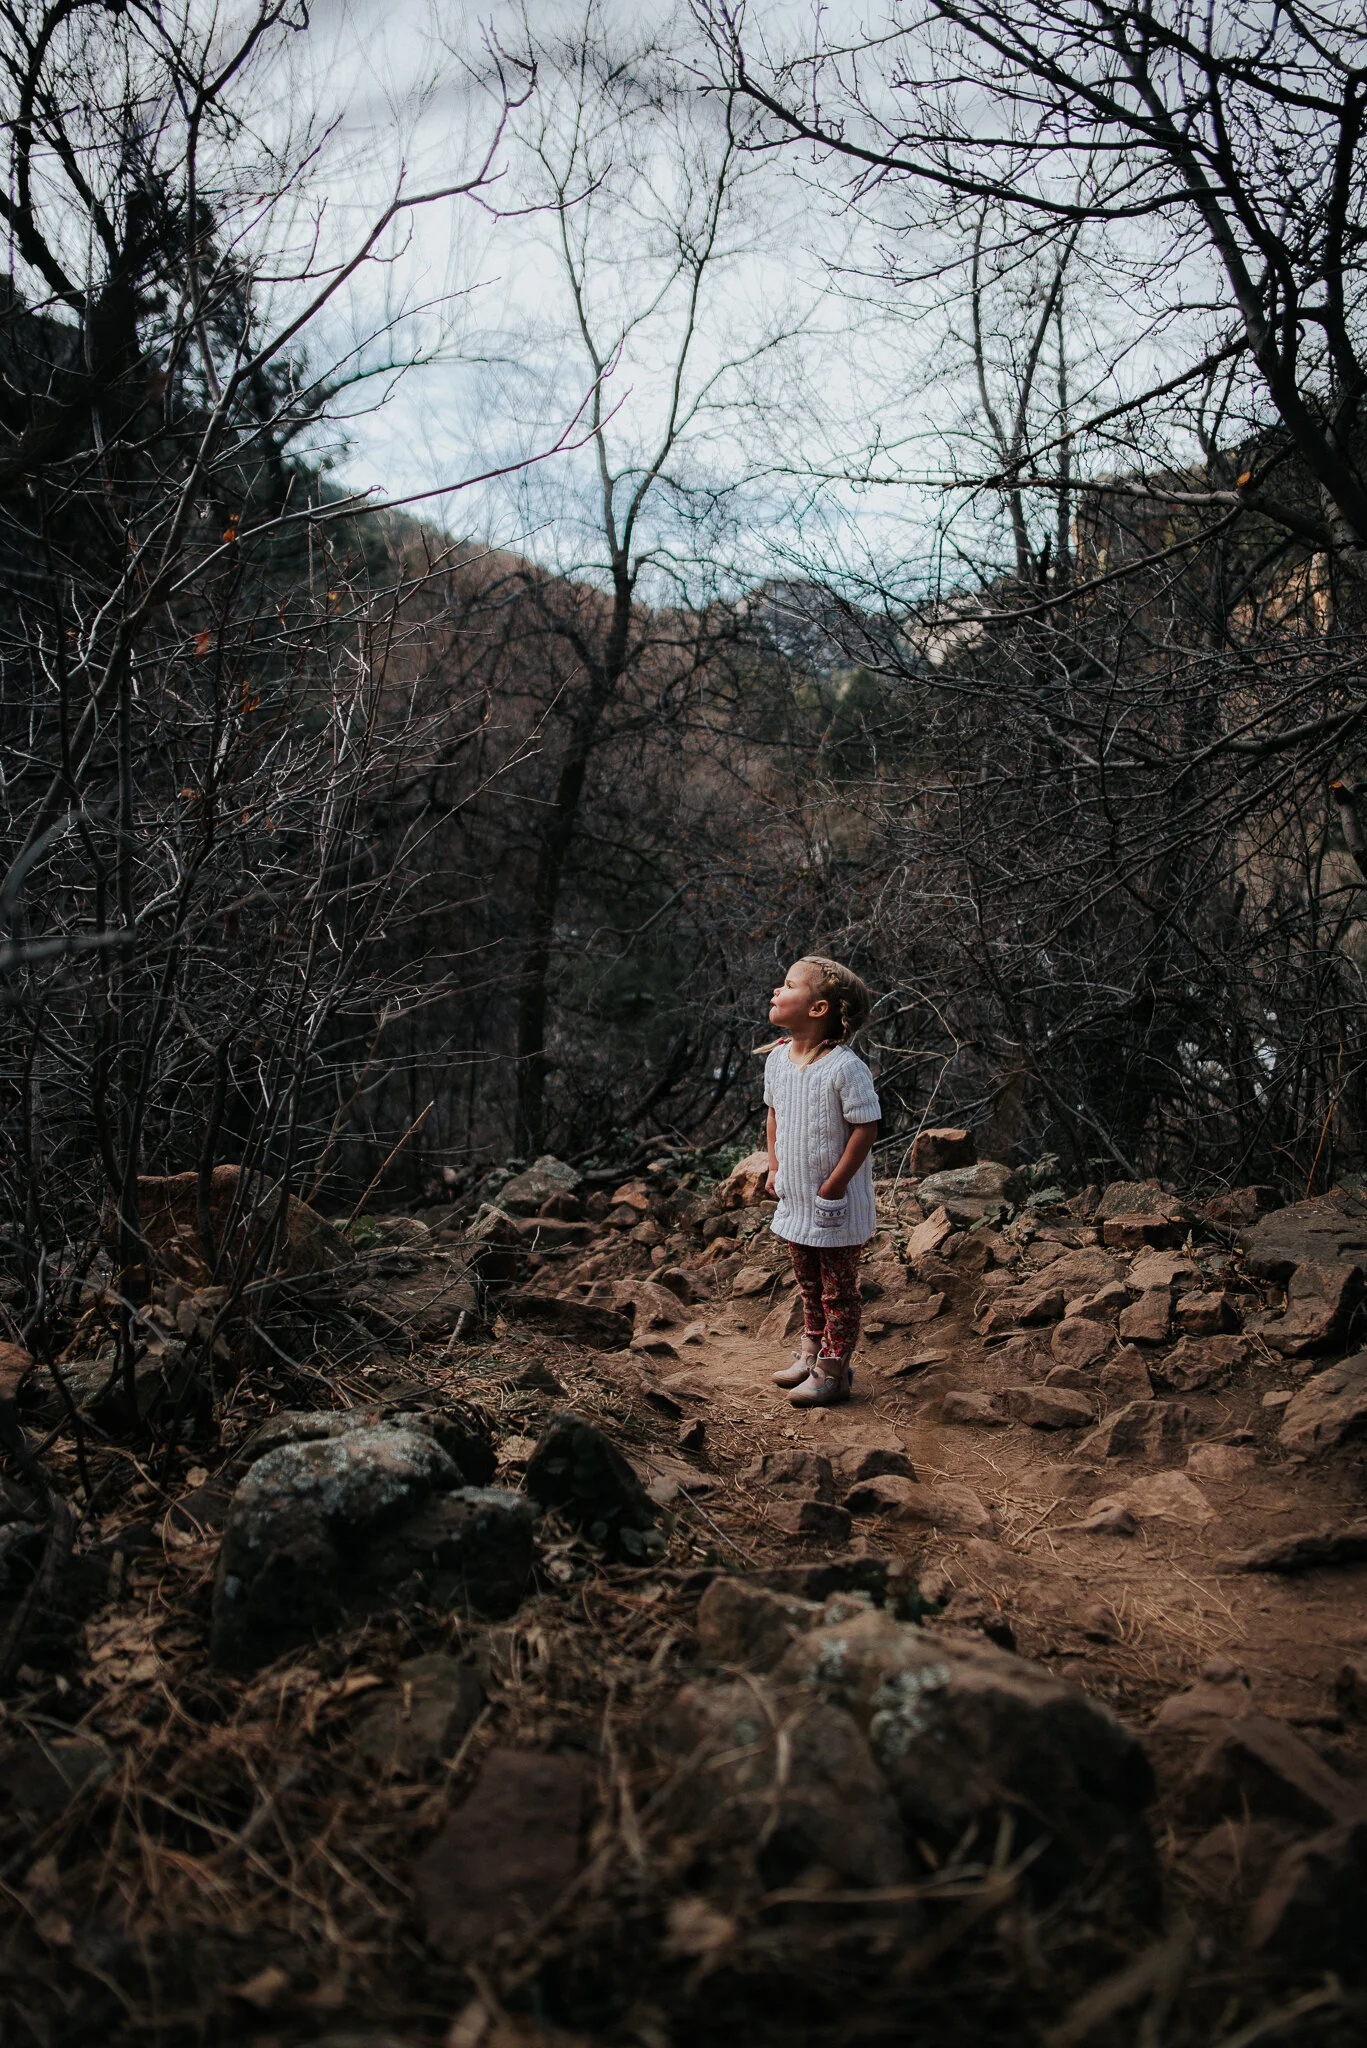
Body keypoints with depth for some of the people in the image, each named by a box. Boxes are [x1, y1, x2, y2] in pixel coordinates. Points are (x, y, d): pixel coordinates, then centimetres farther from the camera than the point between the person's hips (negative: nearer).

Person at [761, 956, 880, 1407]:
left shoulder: (845, 1068, -23)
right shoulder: (777, 1057, 1)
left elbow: (866, 1128, -20)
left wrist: (834, 1187, -18)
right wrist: (774, 1167, 10)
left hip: (835, 1205, -7)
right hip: (796, 1200, 7)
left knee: (838, 1288, 7)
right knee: (808, 1283, 22)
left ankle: (833, 1370, 18)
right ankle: (811, 1351, 38)